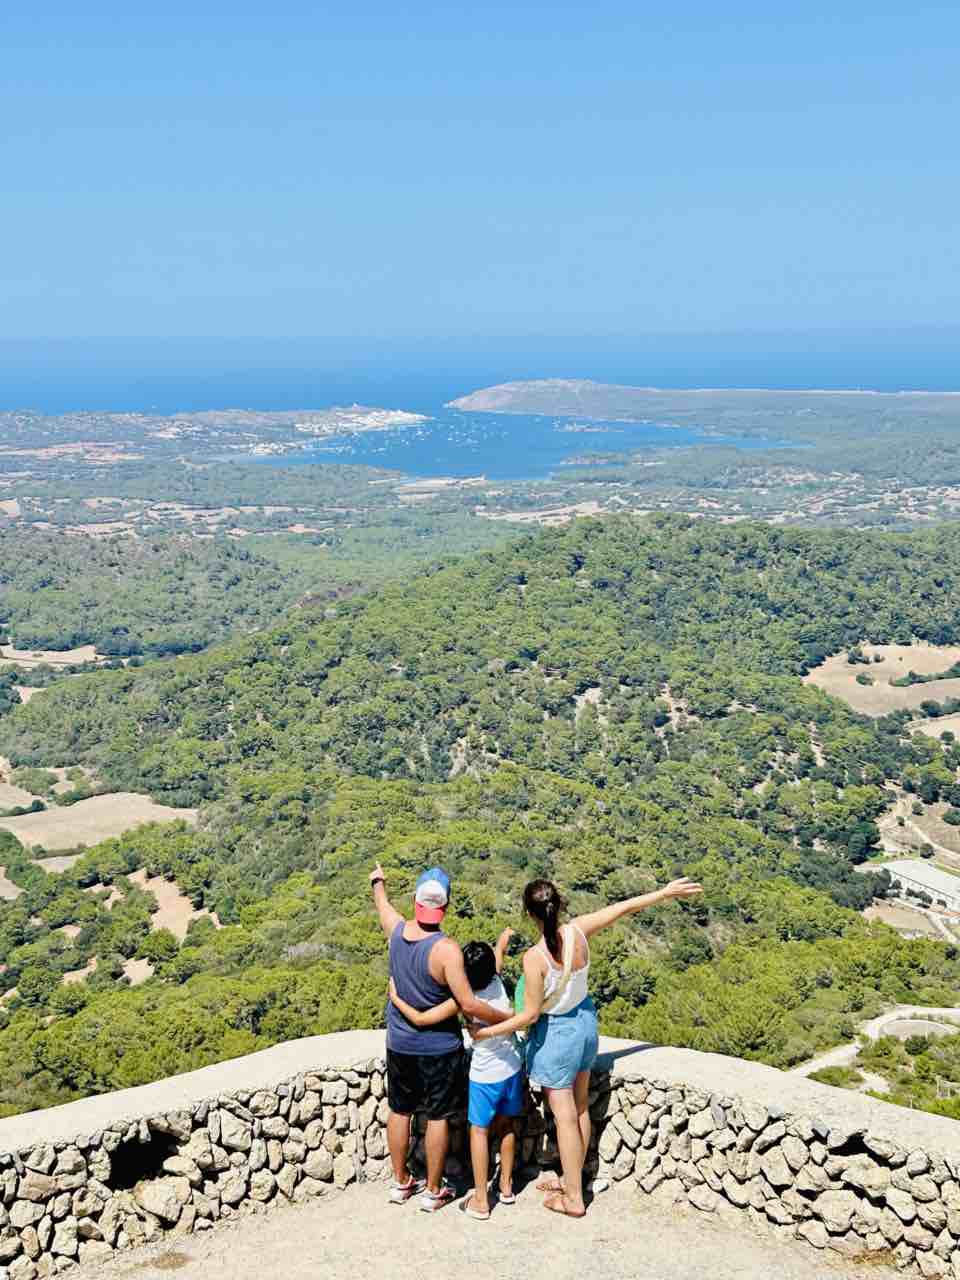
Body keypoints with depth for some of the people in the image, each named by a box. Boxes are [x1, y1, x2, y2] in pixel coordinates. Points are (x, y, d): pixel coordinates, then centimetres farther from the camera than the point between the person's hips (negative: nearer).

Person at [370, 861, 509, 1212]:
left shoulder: (397, 931, -10)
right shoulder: (445, 948, -26)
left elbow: (383, 906, 16)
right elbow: (469, 1005, -27)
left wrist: (378, 883, 37)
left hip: (399, 1043, 5)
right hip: (439, 1047, -5)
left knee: (400, 1110, 19)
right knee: (438, 1116, 11)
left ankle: (401, 1182, 34)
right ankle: (433, 1191, 22)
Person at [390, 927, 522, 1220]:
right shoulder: (497, 981, -9)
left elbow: (420, 1019, -21)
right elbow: (500, 950, 14)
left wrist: (396, 998, -6)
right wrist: (505, 936, 34)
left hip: (485, 1076, -5)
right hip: (512, 1068, 5)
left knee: (479, 1131, 8)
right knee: (506, 1126, 20)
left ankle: (480, 1201, 13)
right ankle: (506, 1187, 32)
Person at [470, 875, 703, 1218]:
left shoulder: (535, 958, -30)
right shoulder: (579, 931, -16)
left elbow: (530, 1015, -22)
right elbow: (624, 907, -3)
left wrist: (487, 1032, -12)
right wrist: (666, 892, 9)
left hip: (556, 1032, -6)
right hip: (585, 1020, 6)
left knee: (565, 1118, 7)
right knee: (580, 1108, 20)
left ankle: (573, 1199, 19)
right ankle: (572, 1180, 37)